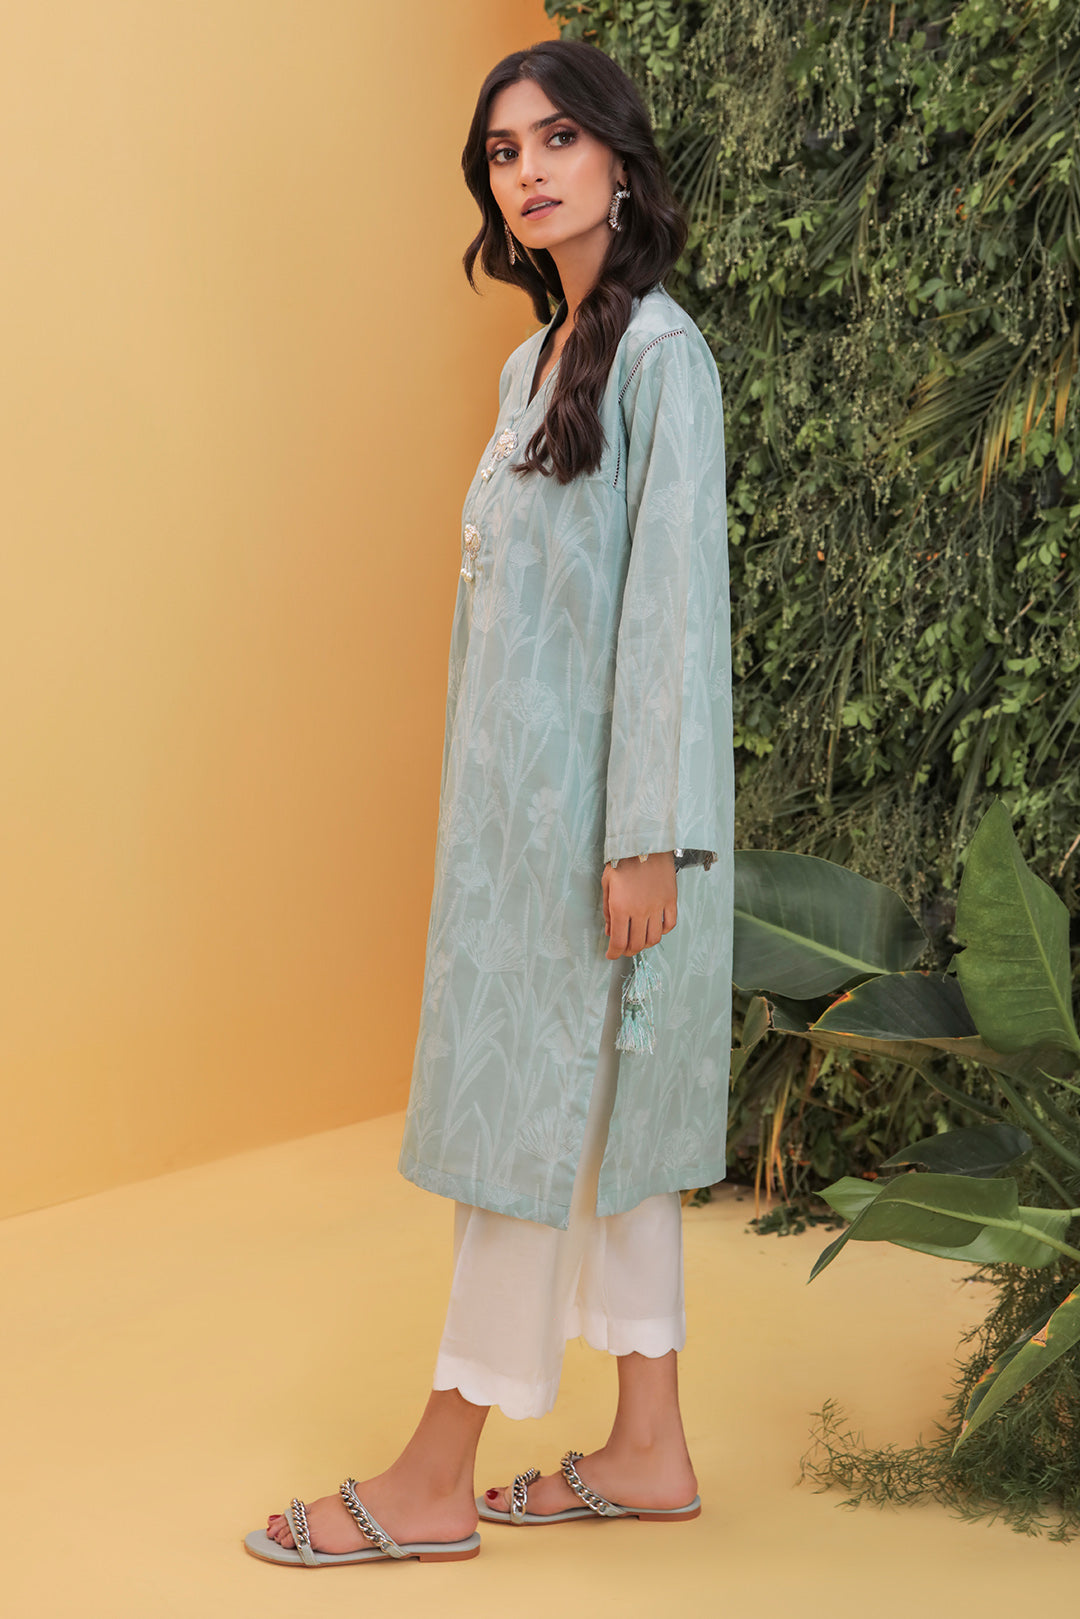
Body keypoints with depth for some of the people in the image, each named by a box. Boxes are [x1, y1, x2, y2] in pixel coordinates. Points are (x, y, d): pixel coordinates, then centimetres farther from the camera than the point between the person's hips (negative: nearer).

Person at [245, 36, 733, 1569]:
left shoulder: (657, 351, -12)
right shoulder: (538, 359, 14)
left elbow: (676, 598, -17)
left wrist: (649, 839, -20)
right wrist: (480, 809, 14)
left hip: (595, 796, -9)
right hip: (523, 793, 9)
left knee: (532, 1113, -1)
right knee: (601, 1113, 12)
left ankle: (437, 1478, 10)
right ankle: (649, 1445, 22)